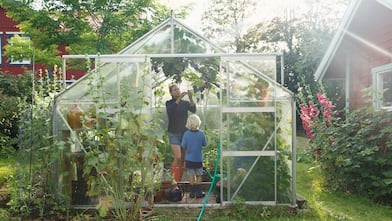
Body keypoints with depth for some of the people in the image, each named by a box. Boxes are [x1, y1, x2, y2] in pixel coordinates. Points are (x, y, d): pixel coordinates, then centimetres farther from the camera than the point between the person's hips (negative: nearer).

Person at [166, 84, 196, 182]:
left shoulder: (185, 103, 6)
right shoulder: (169, 103, 0)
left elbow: (193, 110, -12)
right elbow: (171, 110, -23)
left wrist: (191, 98, -26)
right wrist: (179, 98, -34)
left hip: (184, 133, 3)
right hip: (174, 134, -3)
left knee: (182, 159, 4)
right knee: (177, 158, -16)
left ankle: (179, 181, 13)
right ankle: (174, 182, -8)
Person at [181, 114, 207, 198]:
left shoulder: (186, 134, -14)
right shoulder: (201, 133, -13)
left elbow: (183, 146, -9)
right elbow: (204, 144, -1)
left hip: (189, 159, 0)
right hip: (198, 159, 0)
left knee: (191, 177, 11)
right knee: (198, 176, 14)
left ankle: (193, 193, 18)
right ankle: (198, 193, 17)